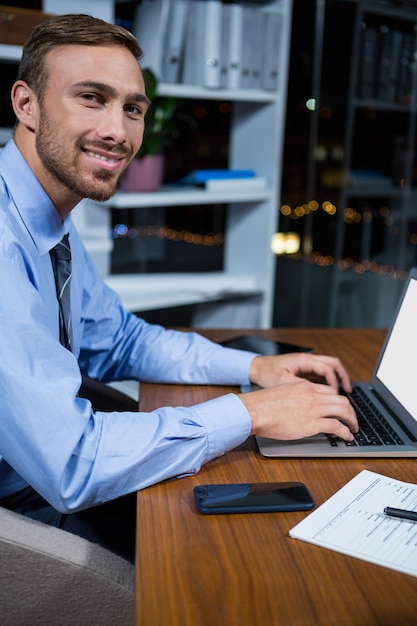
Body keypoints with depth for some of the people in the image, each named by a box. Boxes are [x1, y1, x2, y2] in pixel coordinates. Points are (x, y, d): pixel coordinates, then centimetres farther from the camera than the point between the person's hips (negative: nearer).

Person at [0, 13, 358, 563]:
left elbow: (119, 341, 12)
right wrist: (251, 413, -21)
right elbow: (69, 464, -31)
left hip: (52, 485, 8)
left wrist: (254, 367, -1)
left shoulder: (52, 221, 2)